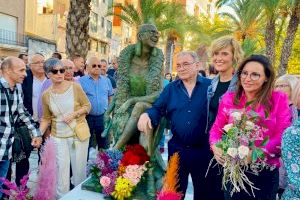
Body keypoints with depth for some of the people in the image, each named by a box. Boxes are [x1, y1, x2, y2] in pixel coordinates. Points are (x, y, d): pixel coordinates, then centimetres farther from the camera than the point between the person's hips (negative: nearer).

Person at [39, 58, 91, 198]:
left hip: (79, 133, -1)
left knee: (79, 167, 10)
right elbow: (46, 118, 5)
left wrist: (74, 114, -17)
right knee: (62, 168, 6)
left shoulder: (75, 87, -9)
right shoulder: (46, 95, -2)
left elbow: (87, 106, -2)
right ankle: (62, 196, 26)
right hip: (59, 136, 1)